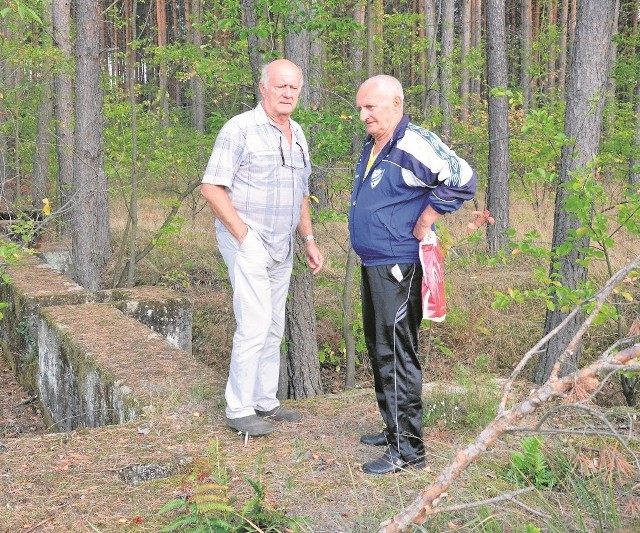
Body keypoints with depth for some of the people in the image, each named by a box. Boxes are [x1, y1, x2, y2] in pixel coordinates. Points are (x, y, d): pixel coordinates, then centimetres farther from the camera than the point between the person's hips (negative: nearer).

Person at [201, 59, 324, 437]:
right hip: (248, 242, -8)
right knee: (254, 325, -10)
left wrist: (310, 240, 15)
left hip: (282, 248, 8)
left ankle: (265, 402, 24)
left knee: (274, 329, 12)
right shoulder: (241, 129, -11)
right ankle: (239, 410, 3)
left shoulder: (298, 135, 13)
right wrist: (244, 236, -16)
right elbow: (211, 187, -15)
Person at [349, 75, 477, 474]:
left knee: (395, 355, -5)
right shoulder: (372, 146, 12)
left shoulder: (414, 145, -18)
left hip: (397, 268, -10)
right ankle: (393, 429, 32)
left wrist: (424, 224, -18)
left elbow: (462, 179, -25)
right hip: (373, 263, 10)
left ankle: (408, 448, 5)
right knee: (380, 351, 18)